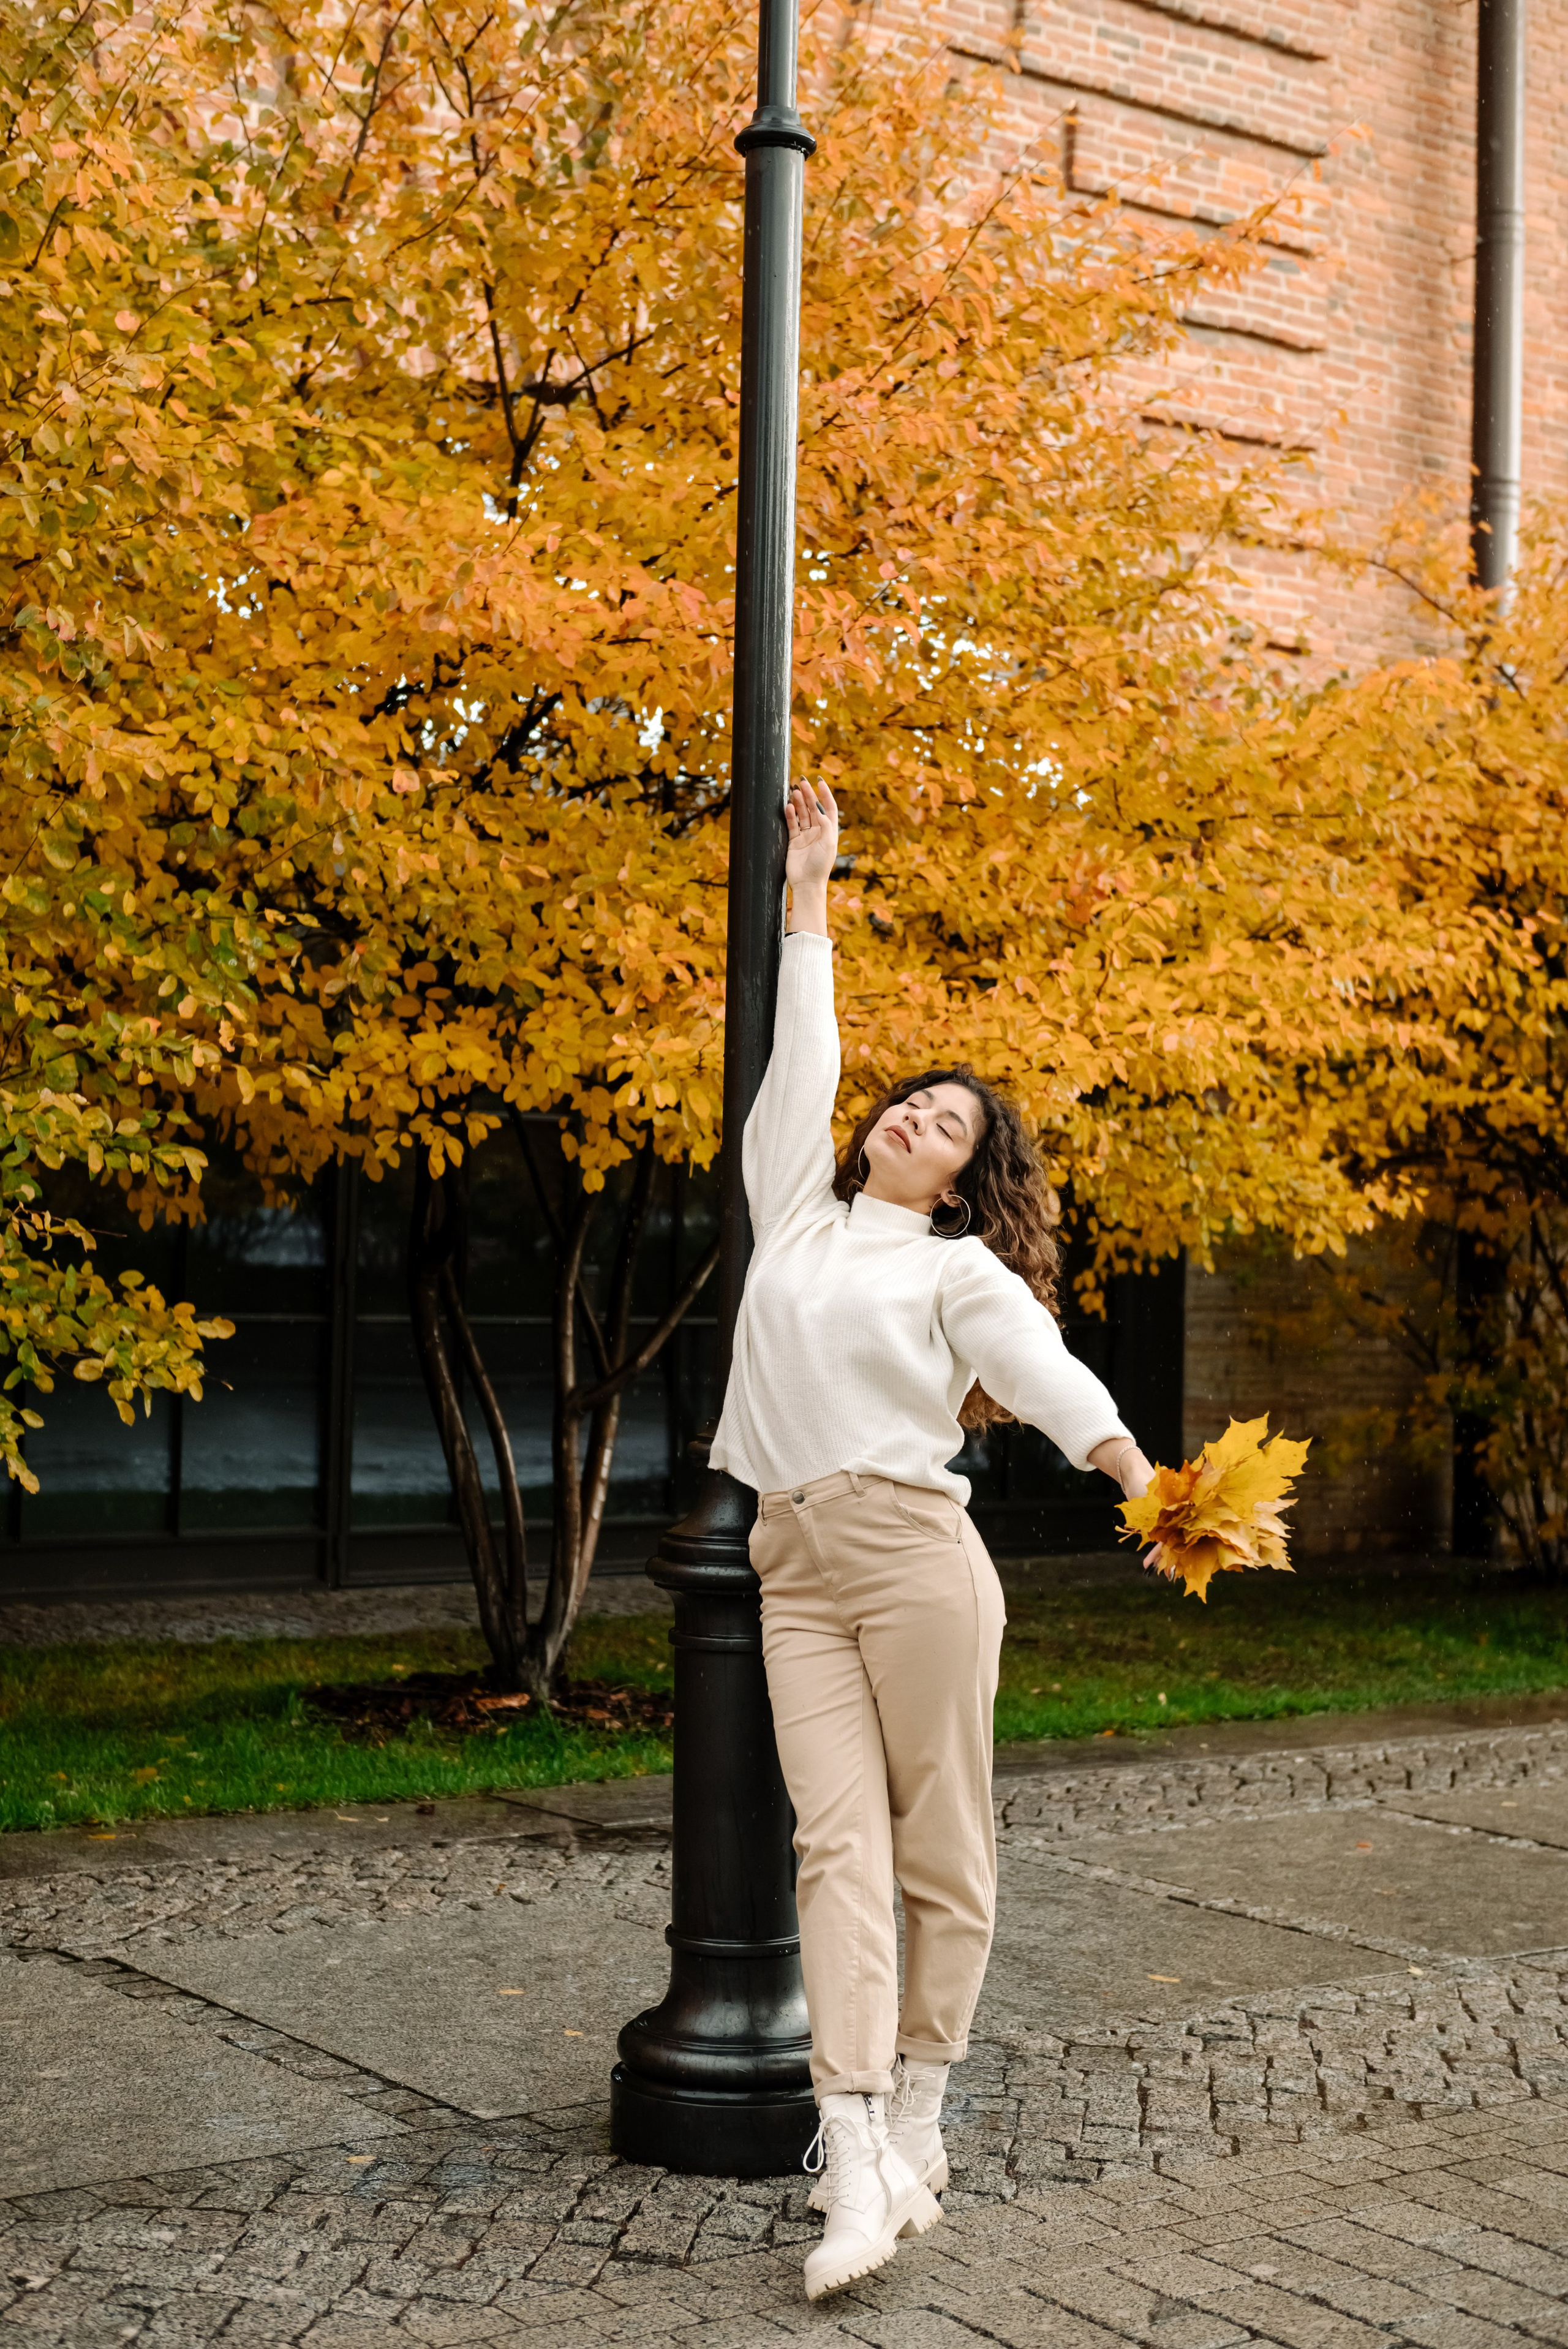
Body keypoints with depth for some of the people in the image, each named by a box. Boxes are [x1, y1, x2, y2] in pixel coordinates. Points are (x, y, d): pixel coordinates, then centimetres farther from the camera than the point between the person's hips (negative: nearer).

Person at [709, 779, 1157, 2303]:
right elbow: (799, 1058, 21)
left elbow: (1046, 1374, -9)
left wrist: (1151, 1488, -27)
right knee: (839, 1845, -7)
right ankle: (858, 2162, -13)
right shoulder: (797, 1214, 17)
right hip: (797, 1573, 3)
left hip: (917, 1557, -3)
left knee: (942, 1850, 1)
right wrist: (808, 891, 23)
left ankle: (915, 2119, 14)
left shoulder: (959, 1268, 6)